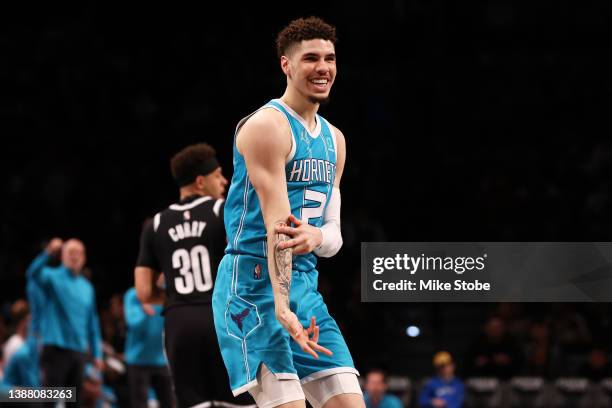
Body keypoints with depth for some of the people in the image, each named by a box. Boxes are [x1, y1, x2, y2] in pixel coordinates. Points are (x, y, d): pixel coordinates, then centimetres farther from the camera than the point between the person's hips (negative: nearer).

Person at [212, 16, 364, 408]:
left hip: (305, 287, 8)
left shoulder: (334, 140, 15)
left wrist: (317, 237, -13)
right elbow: (277, 224, -20)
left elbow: (334, 234, 13)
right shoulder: (268, 126, -11)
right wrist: (281, 308, -29)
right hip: (254, 283, -8)